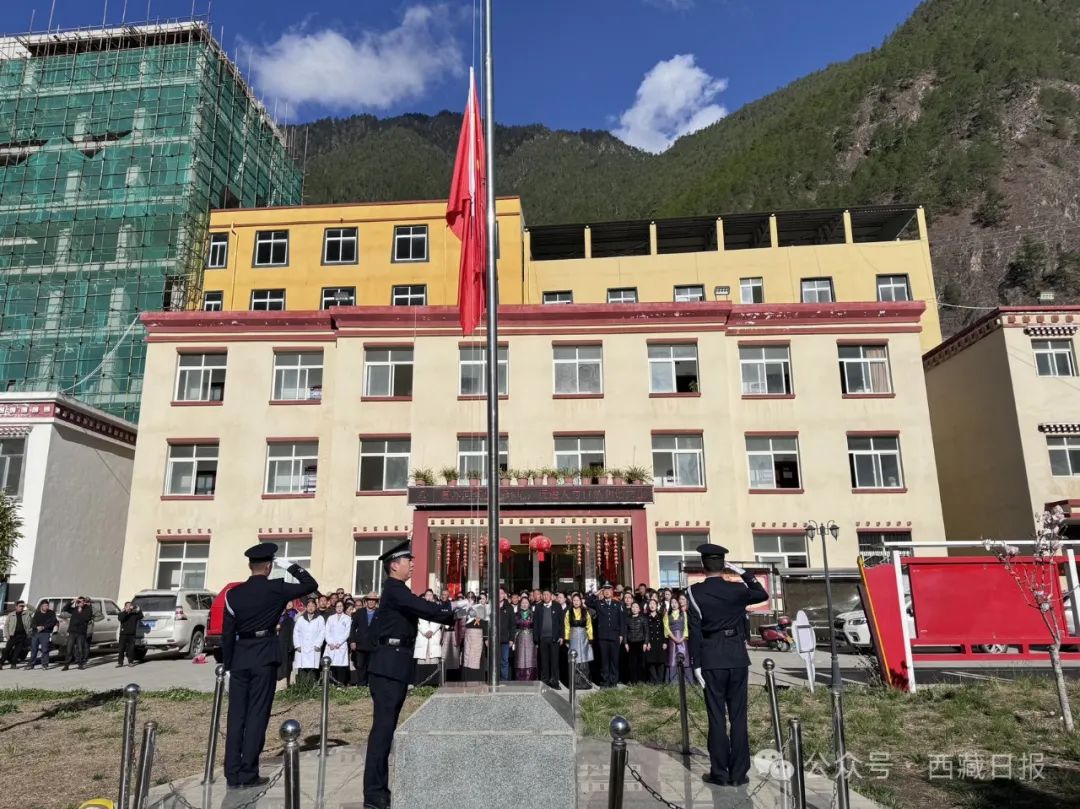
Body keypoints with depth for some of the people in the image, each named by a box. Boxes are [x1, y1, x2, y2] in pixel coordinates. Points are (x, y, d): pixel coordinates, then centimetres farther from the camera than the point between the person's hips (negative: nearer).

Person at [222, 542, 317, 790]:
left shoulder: (233, 593, 4)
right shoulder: (276, 588, -7)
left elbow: (227, 633, 6)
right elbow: (311, 585, 3)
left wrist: (228, 664, 13)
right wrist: (290, 567, 7)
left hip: (240, 656, 4)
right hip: (264, 657, -4)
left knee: (236, 715, 8)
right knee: (257, 714, 1)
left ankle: (232, 774, 12)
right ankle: (248, 774, 4)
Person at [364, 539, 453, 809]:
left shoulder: (398, 592, 18)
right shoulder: (394, 589, -12)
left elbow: (422, 609, 14)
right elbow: (426, 609, -23)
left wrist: (452, 614, 1)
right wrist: (456, 613, -14)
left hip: (395, 667, 10)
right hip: (389, 667, -10)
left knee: (387, 726, 12)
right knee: (383, 726, -8)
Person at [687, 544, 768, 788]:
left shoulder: (695, 591, -6)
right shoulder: (737, 589, 1)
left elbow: (694, 630, -7)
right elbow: (763, 595, 21)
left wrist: (696, 664, -4)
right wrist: (743, 572, 16)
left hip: (711, 659, -2)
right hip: (738, 656, 2)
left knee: (716, 716, 4)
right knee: (738, 715, 7)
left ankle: (719, 772, 9)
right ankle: (739, 773, 13)